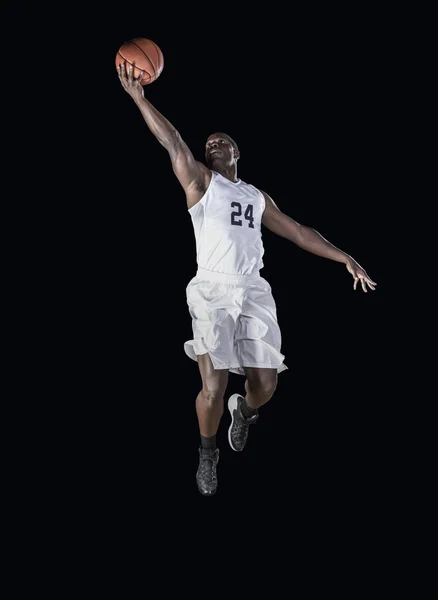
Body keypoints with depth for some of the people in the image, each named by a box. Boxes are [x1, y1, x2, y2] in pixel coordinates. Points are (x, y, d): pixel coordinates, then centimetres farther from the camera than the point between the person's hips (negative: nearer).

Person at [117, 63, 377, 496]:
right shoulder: (199, 181, 9)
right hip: (212, 288, -4)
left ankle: (244, 411, 34)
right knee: (213, 387, -15)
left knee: (264, 385, -3)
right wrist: (139, 98, -15)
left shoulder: (257, 196, 23)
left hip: (253, 290, 4)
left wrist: (345, 258, 19)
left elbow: (297, 232, 25)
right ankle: (208, 452, 13)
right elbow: (172, 142, -4)